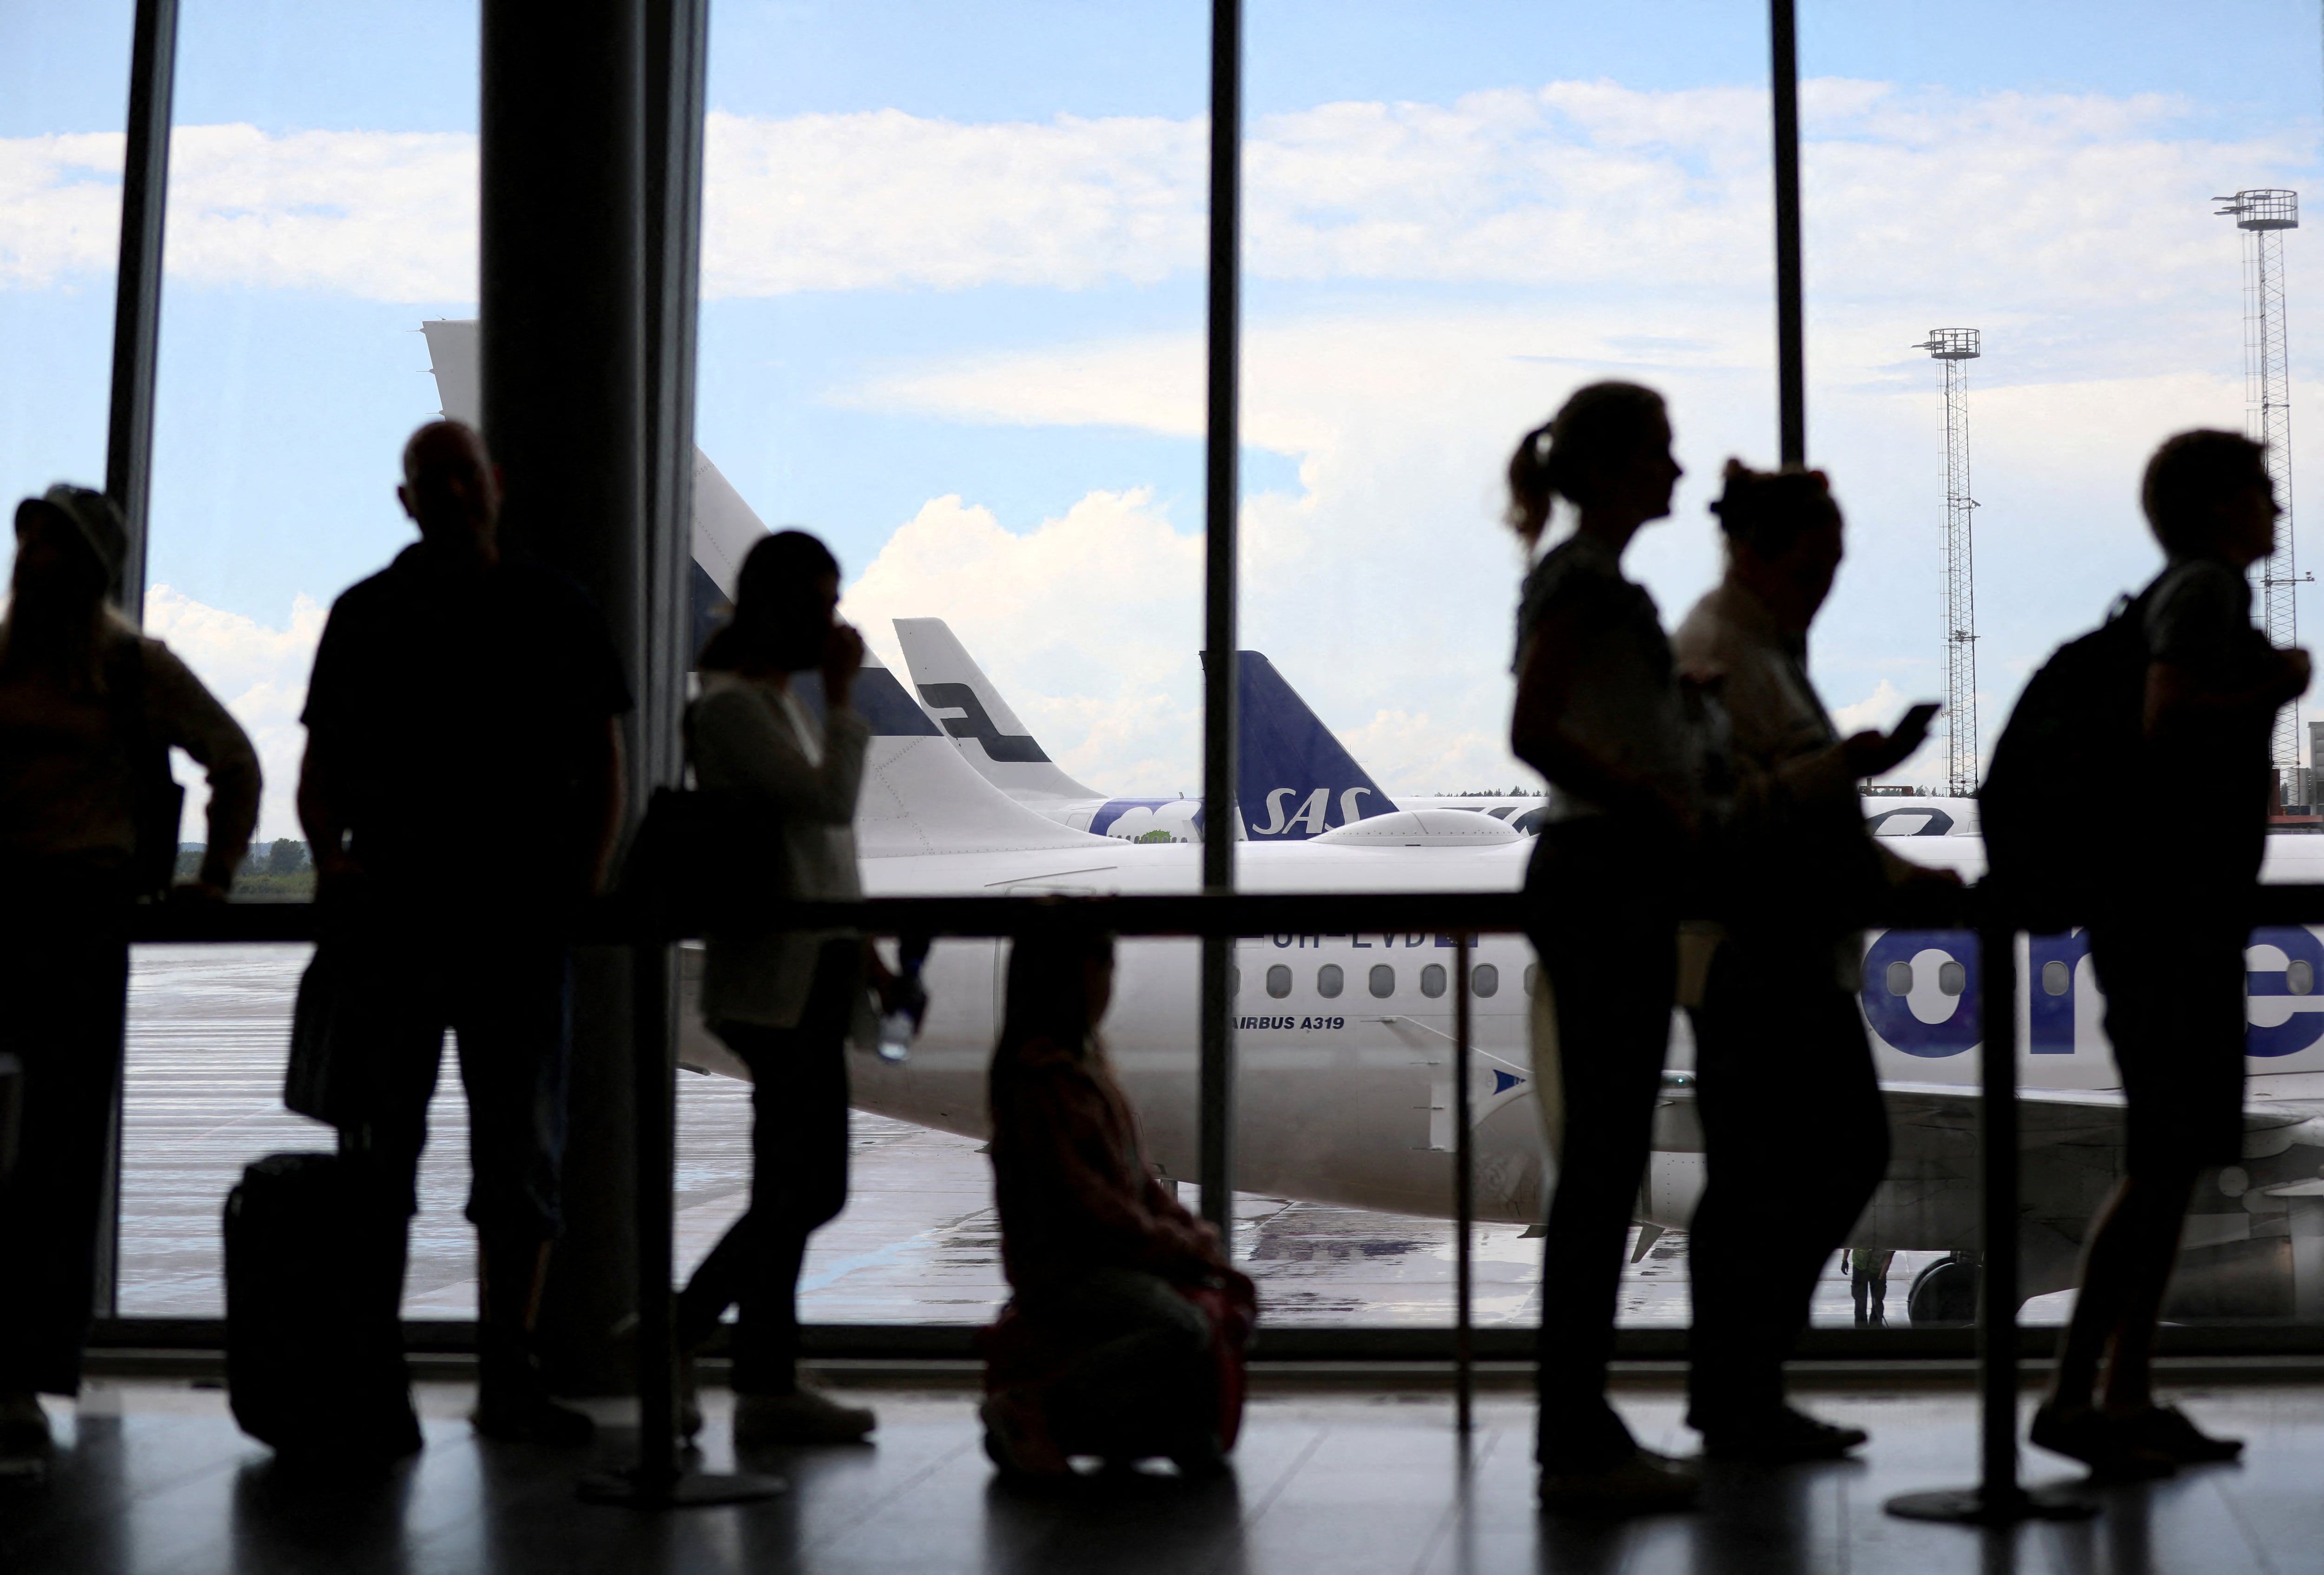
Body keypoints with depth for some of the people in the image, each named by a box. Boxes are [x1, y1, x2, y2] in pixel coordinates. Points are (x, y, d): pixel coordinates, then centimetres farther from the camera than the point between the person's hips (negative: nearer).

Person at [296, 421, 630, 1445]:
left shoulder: (555, 612, 9)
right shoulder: (365, 616, 9)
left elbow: (601, 762, 10)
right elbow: (320, 765, 8)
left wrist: (589, 878, -4)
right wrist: (331, 856, -10)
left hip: (522, 914, 0)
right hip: (389, 914, 0)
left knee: (524, 1158, 2)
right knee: (378, 1155, 3)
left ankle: (508, 1379, 9)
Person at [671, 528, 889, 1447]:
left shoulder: (782, 701, 18)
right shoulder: (731, 706, -12)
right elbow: (830, 800, -21)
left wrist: (862, 953, 21)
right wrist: (844, 694, -12)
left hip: (810, 975, 10)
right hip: (777, 982, -10)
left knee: (800, 1189, 11)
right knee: (801, 1189, -6)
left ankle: (684, 1331, 20)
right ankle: (767, 1390, 4)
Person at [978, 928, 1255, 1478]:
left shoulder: (1088, 1060, 13)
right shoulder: (1036, 1076, -16)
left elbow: (1138, 1176, 17)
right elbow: (1079, 1194, -20)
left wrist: (1192, 1233, 3)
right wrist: (1178, 1247, -14)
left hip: (1112, 1253, 9)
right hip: (1063, 1266, -9)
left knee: (1235, 1298, 5)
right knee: (1182, 1329, -28)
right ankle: (1029, 1410, -17)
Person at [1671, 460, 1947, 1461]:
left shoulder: (1774, 649, 20)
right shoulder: (1712, 651, -11)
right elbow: (1720, 805, -22)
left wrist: (1899, 877, 16)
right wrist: (1844, 766, -27)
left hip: (1802, 955, 10)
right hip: (1746, 956, -10)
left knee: (1850, 1152, 12)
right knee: (1757, 1177, -5)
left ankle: (1741, 1387, 20)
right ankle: (1736, 1408, 5)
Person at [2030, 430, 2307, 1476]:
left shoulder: (2168, 594, 19)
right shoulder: (2207, 586, -9)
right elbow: (2167, 712, -24)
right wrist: (2273, 690, -11)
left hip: (2181, 916, 10)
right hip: (2175, 913, -10)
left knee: (2173, 1161, 10)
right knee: (2164, 1162, -12)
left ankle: (2129, 1397, 12)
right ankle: (2071, 1394, -12)